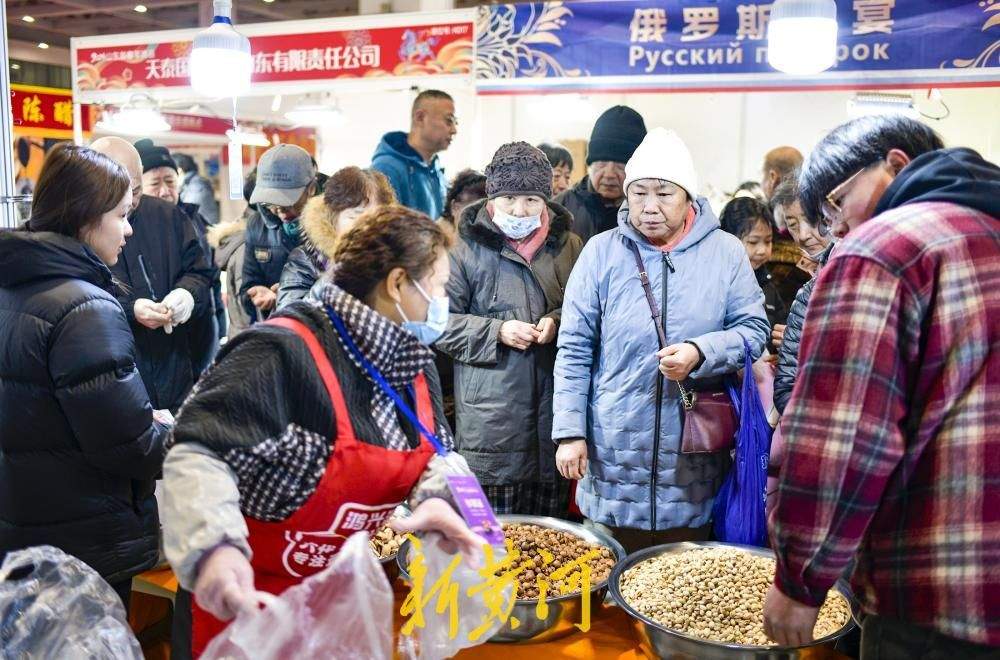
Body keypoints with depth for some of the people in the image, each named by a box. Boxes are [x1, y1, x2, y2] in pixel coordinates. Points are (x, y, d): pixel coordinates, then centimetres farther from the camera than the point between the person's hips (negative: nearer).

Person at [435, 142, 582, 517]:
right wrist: (496, 331, -13)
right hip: (491, 413, -3)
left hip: (554, 409, 3)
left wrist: (559, 322, -6)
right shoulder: (466, 248, -2)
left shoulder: (568, 245, 8)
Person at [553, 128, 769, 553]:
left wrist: (700, 353, -16)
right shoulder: (601, 252, 0)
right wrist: (570, 432, -4)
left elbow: (754, 329, 3)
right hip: (612, 460, 0)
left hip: (694, 461, 1)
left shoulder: (726, 252, 2)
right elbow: (574, 351, 1)